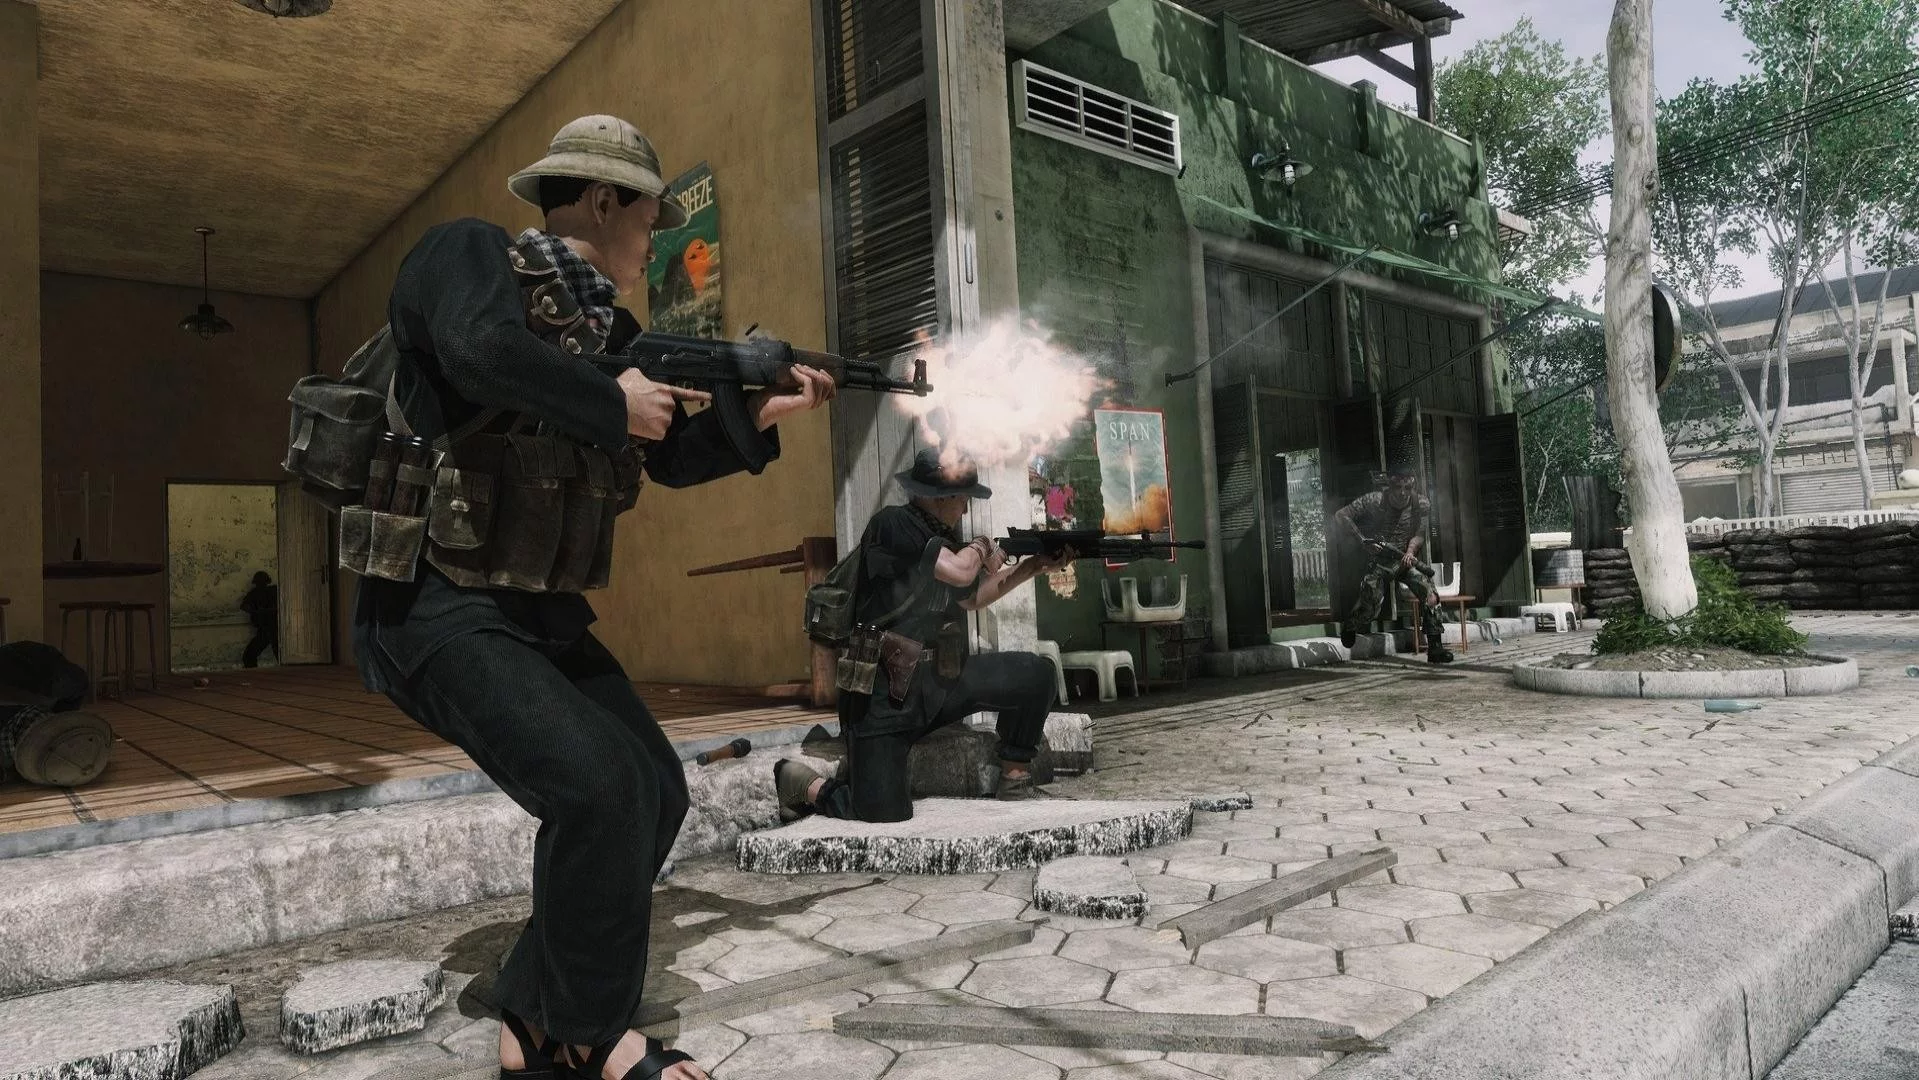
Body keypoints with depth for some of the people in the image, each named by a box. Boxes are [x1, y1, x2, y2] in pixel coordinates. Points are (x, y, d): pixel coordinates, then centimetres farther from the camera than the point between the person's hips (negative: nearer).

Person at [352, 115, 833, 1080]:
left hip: (543, 612, 9)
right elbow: (483, 352, -32)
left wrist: (759, 414, 6)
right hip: (436, 607, -9)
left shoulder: (611, 329, 13)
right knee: (598, 790, -23)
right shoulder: (470, 252, -9)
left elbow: (673, 458, 20)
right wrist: (615, 404, -19)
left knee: (654, 790, 5)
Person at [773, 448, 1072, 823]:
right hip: (887, 692, -8)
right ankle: (802, 782, 16)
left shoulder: (943, 536, 12)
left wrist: (1035, 566, 16)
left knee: (1035, 674, -6)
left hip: (942, 678, 8)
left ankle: (1015, 775, 13)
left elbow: (972, 597, 24)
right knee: (884, 811, -13)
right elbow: (959, 573, -23)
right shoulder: (893, 524, -15)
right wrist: (980, 547, 0)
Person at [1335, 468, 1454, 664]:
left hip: (1406, 559, 2)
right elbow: (1341, 515, -13)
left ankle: (1435, 647, -10)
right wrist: (1362, 540, -23)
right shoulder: (1375, 500, -14)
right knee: (1368, 607, -16)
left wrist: (1410, 551, -27)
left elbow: (1419, 534, -4)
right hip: (1379, 561, -2)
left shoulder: (1421, 505, -7)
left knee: (1430, 595, -19)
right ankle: (1349, 629, 20)